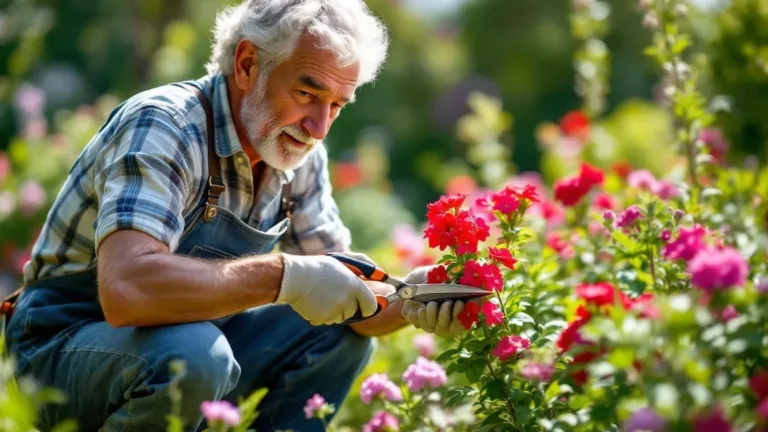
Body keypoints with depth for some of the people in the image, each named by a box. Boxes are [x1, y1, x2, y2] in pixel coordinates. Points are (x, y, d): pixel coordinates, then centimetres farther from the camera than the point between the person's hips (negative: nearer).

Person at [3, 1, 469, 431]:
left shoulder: (301, 155, -1)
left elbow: (342, 289, 5)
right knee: (193, 354, -35)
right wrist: (283, 275, -38)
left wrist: (408, 299, -17)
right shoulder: (164, 127, -26)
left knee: (344, 335, 1)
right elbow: (125, 290, -41)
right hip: (65, 351, -8)